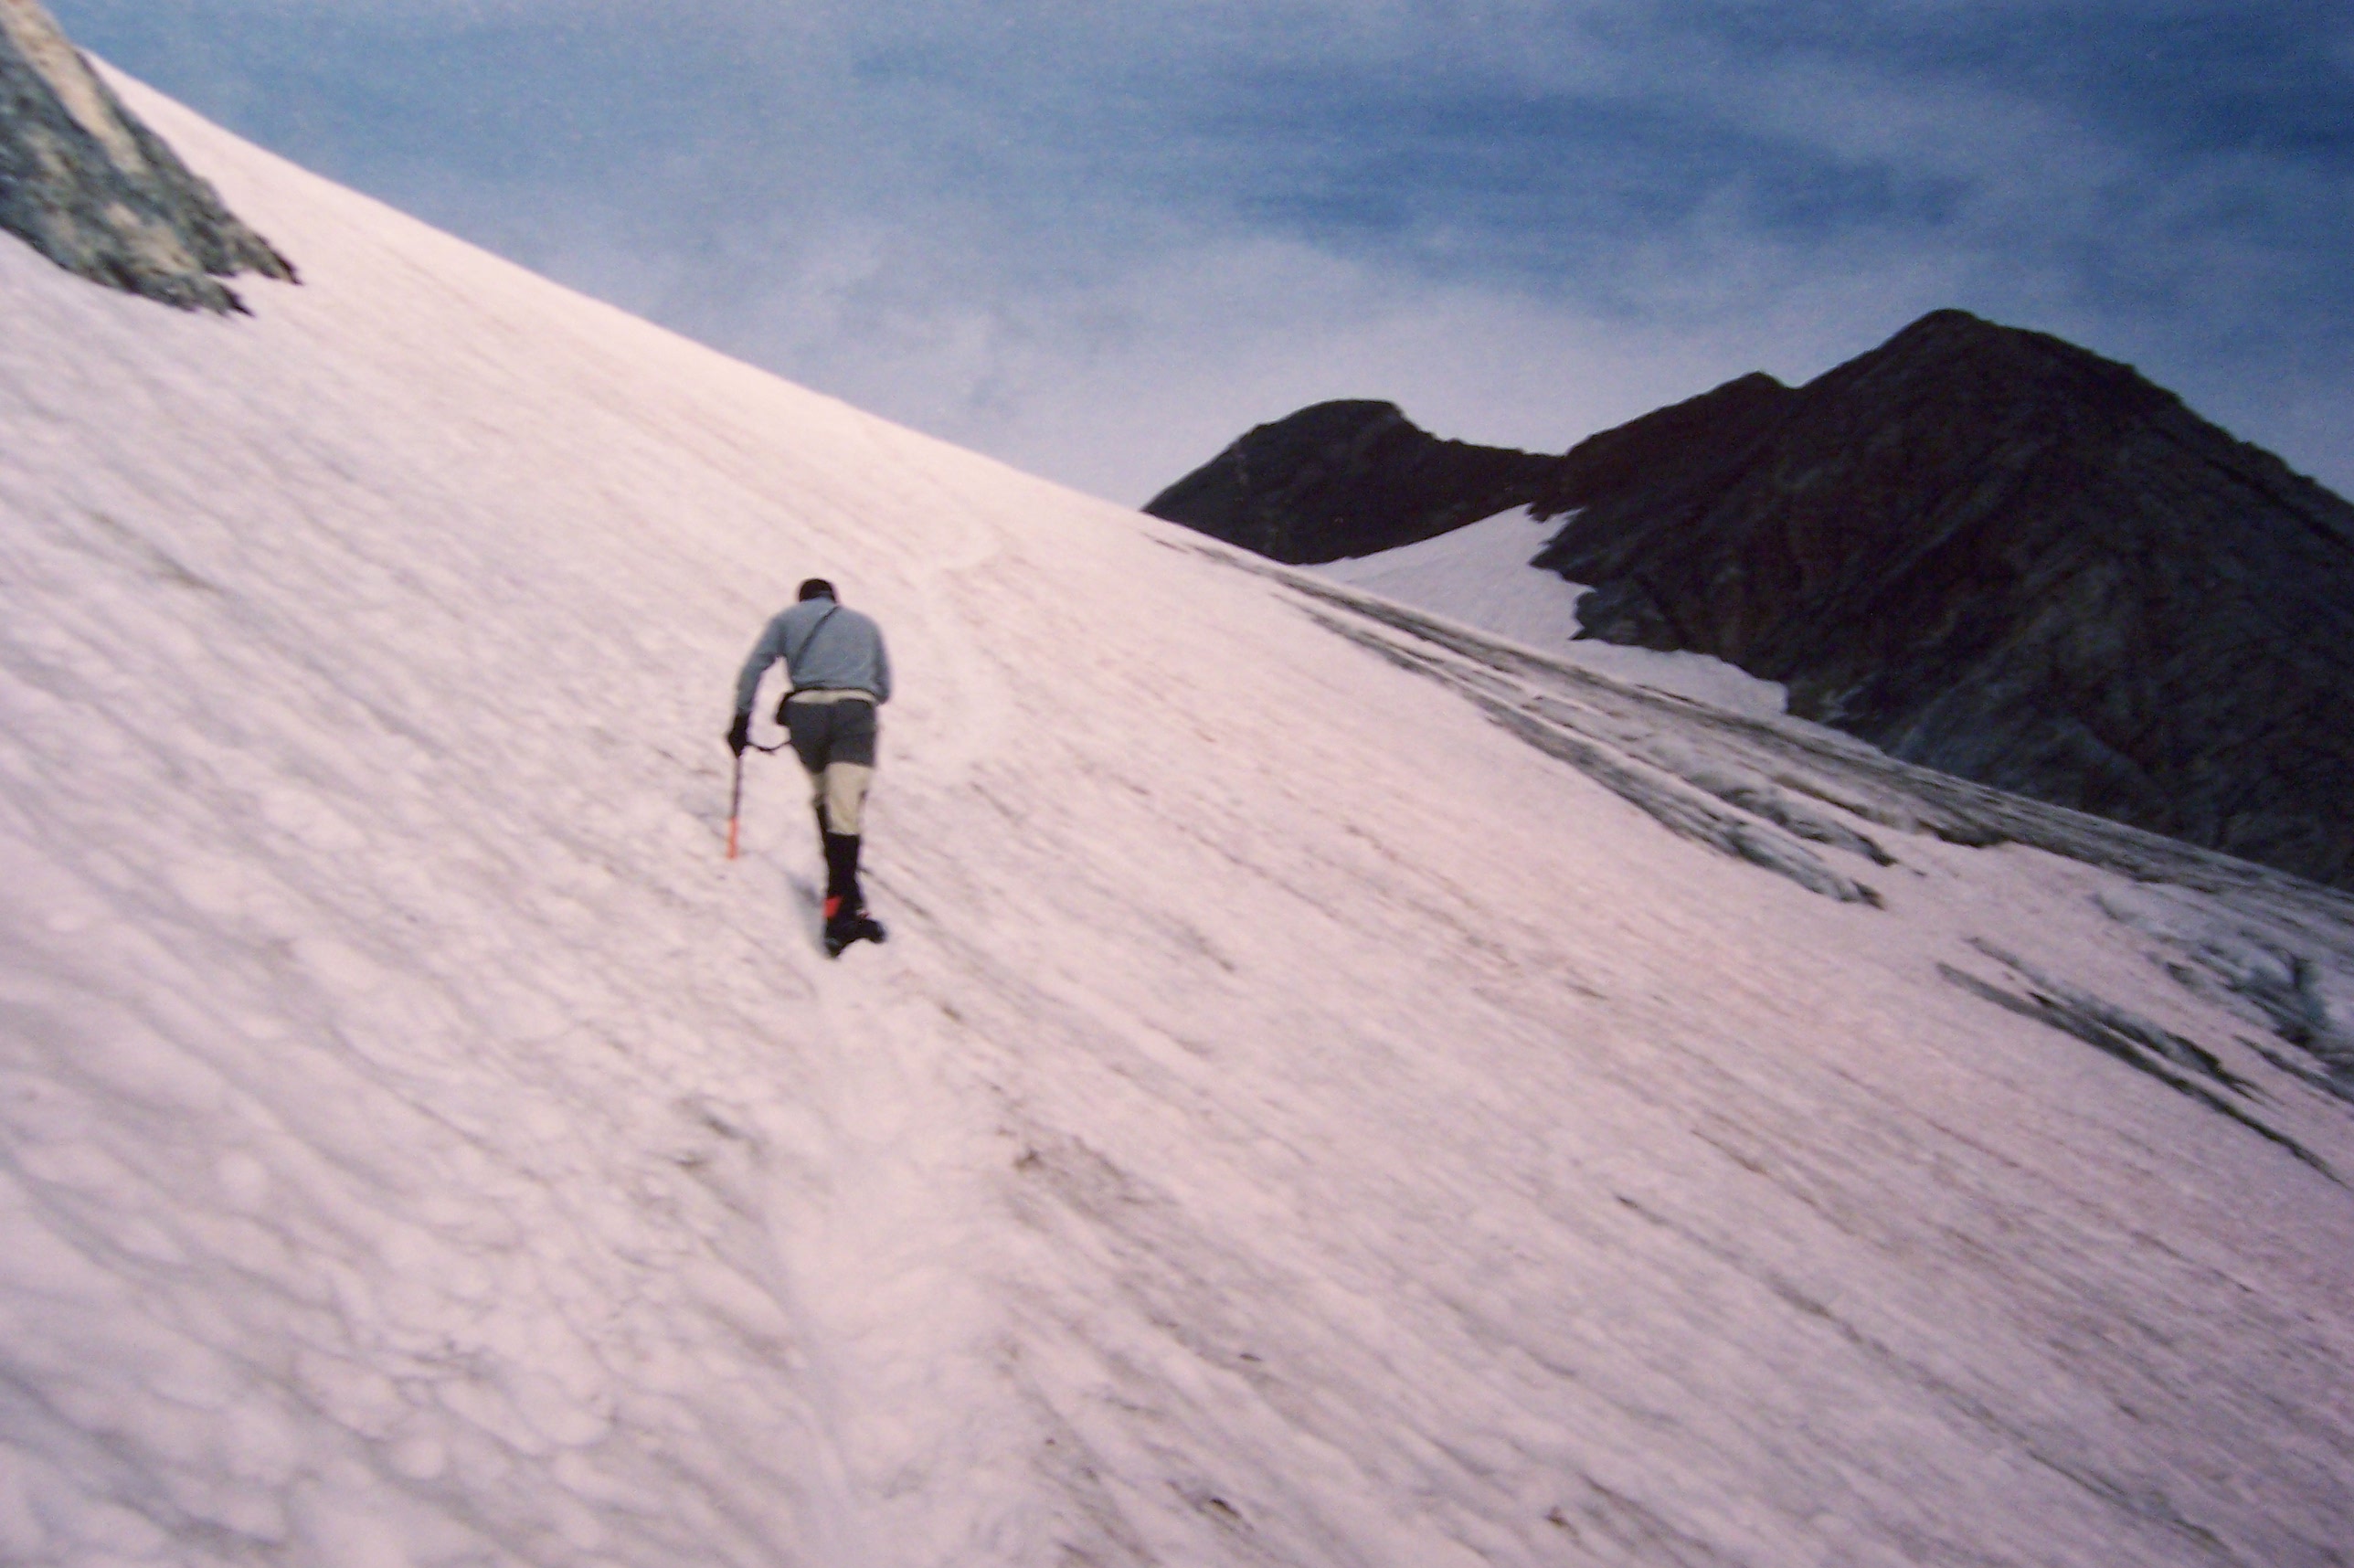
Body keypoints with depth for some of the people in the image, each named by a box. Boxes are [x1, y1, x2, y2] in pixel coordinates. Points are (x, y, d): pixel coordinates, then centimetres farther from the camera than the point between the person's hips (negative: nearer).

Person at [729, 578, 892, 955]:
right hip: (856, 709, 0)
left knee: (823, 798, 21)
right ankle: (841, 907, -21)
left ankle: (843, 892, 23)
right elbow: (884, 688, 26)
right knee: (845, 811, -9)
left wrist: (741, 720, 15)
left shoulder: (788, 619, 24)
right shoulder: (865, 623, 29)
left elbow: (753, 668, 12)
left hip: (806, 711, 1)